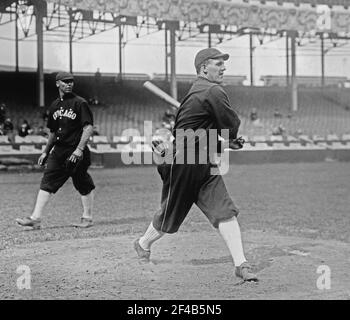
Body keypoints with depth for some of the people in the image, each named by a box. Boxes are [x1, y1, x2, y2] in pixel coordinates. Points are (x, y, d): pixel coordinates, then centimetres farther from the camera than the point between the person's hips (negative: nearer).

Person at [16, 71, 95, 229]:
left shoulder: (79, 103, -6)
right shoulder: (55, 105, 13)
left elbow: (88, 127, -14)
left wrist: (79, 149, -22)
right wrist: (46, 152, 20)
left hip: (76, 152, -6)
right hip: (58, 151, 6)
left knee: (84, 186, 3)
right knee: (47, 182, -1)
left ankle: (87, 218, 18)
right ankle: (35, 218, -4)